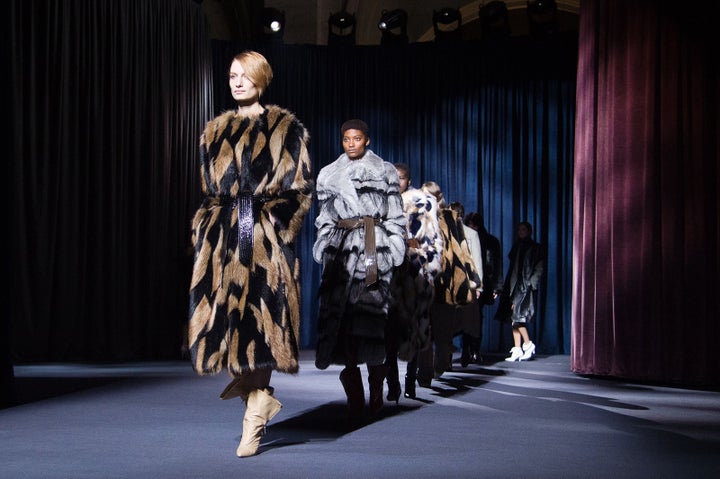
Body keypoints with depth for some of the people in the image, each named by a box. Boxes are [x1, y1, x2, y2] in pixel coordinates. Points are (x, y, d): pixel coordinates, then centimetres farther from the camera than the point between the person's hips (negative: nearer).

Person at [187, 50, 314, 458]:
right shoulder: (215, 132, 17)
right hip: (223, 237, 4)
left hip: (267, 237, -4)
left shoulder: (287, 129, 4)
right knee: (225, 314, -3)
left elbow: (301, 188, 1)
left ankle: (255, 416, 2)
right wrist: (205, 229, 7)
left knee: (261, 317, -7)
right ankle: (260, 395, 18)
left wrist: (277, 222, -11)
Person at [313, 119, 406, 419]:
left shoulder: (384, 171, 11)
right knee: (342, 310, -7)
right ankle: (355, 394, -3)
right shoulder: (329, 175, 18)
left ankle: (376, 391, 0)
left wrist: (394, 252, 0)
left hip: (375, 247, -2)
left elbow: (396, 216, 8)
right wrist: (324, 250, 11)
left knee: (371, 312, -10)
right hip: (341, 248, 2)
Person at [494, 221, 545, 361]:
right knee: (514, 317, 2)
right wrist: (507, 286, 9)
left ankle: (528, 344, -2)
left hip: (525, 286, -6)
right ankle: (517, 350, 2)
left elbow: (539, 269, -3)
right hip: (514, 285, 6)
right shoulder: (516, 247, 19)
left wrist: (531, 283, -13)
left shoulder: (536, 248, 2)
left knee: (517, 314, -15)